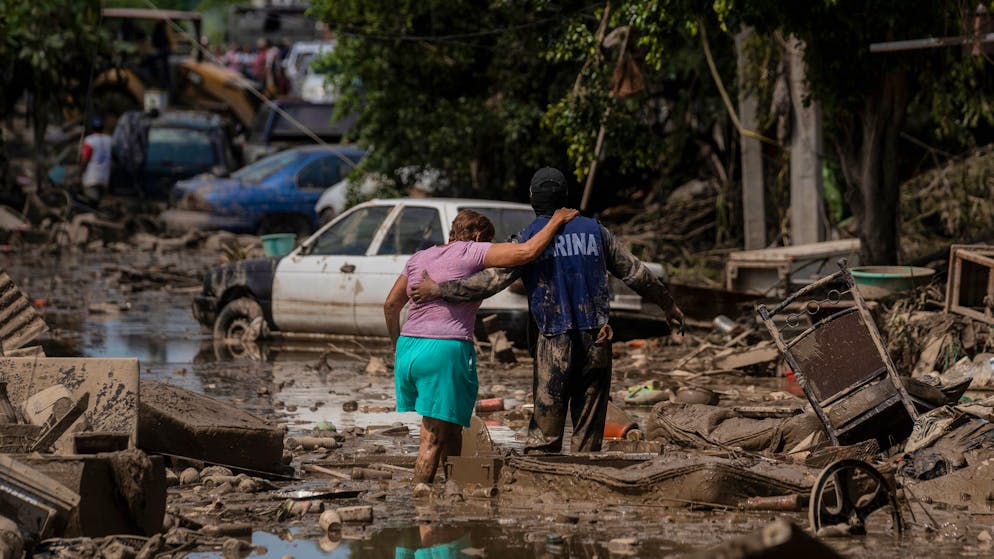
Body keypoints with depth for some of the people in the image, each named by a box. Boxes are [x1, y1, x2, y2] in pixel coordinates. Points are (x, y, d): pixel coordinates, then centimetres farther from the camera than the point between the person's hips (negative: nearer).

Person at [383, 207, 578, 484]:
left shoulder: (418, 258, 19)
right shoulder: (471, 253, 0)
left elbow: (390, 305, 24)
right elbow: (527, 251, -10)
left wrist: (398, 345, 36)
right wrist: (555, 221, 4)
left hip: (407, 348, 7)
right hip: (445, 349, -7)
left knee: (451, 430, 16)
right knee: (434, 438, -5)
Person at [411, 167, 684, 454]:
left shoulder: (530, 237, -1)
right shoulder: (594, 230, 9)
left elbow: (493, 279, -10)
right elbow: (635, 272, 16)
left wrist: (440, 290, -6)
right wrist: (668, 304, 30)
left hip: (555, 343, -2)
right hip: (596, 341, 2)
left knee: (545, 431, 0)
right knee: (589, 429, 6)